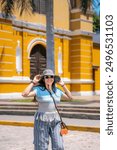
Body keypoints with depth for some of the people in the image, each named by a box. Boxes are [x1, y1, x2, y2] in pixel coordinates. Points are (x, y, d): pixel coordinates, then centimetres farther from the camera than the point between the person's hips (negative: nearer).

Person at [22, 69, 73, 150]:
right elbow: (24, 94, -23)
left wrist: (63, 85, 9)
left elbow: (70, 97, 15)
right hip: (42, 121, -4)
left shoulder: (57, 90, 7)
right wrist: (33, 82, -15)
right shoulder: (38, 89, -9)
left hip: (55, 120, 5)